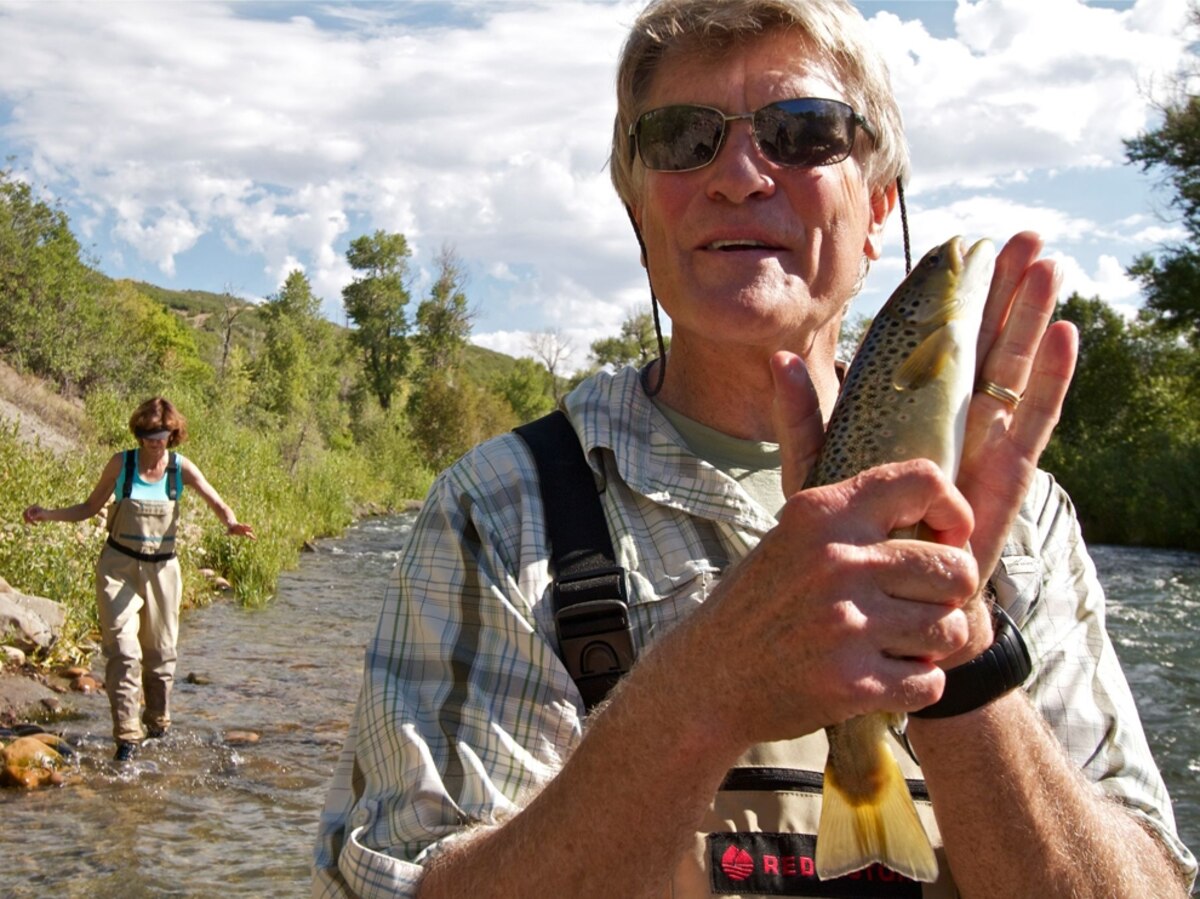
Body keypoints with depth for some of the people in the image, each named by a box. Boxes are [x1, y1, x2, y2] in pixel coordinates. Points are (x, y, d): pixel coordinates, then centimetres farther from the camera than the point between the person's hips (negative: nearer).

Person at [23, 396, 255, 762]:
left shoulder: (181, 468, -3)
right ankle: (127, 735, -3)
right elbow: (90, 507, 6)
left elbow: (215, 501, -15)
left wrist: (231, 523, -37)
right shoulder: (121, 464, -4)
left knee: (161, 650, 11)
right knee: (123, 652, -8)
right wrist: (47, 514, -7)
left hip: (162, 568, 2)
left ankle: (158, 723, 30)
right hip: (119, 565, -1)